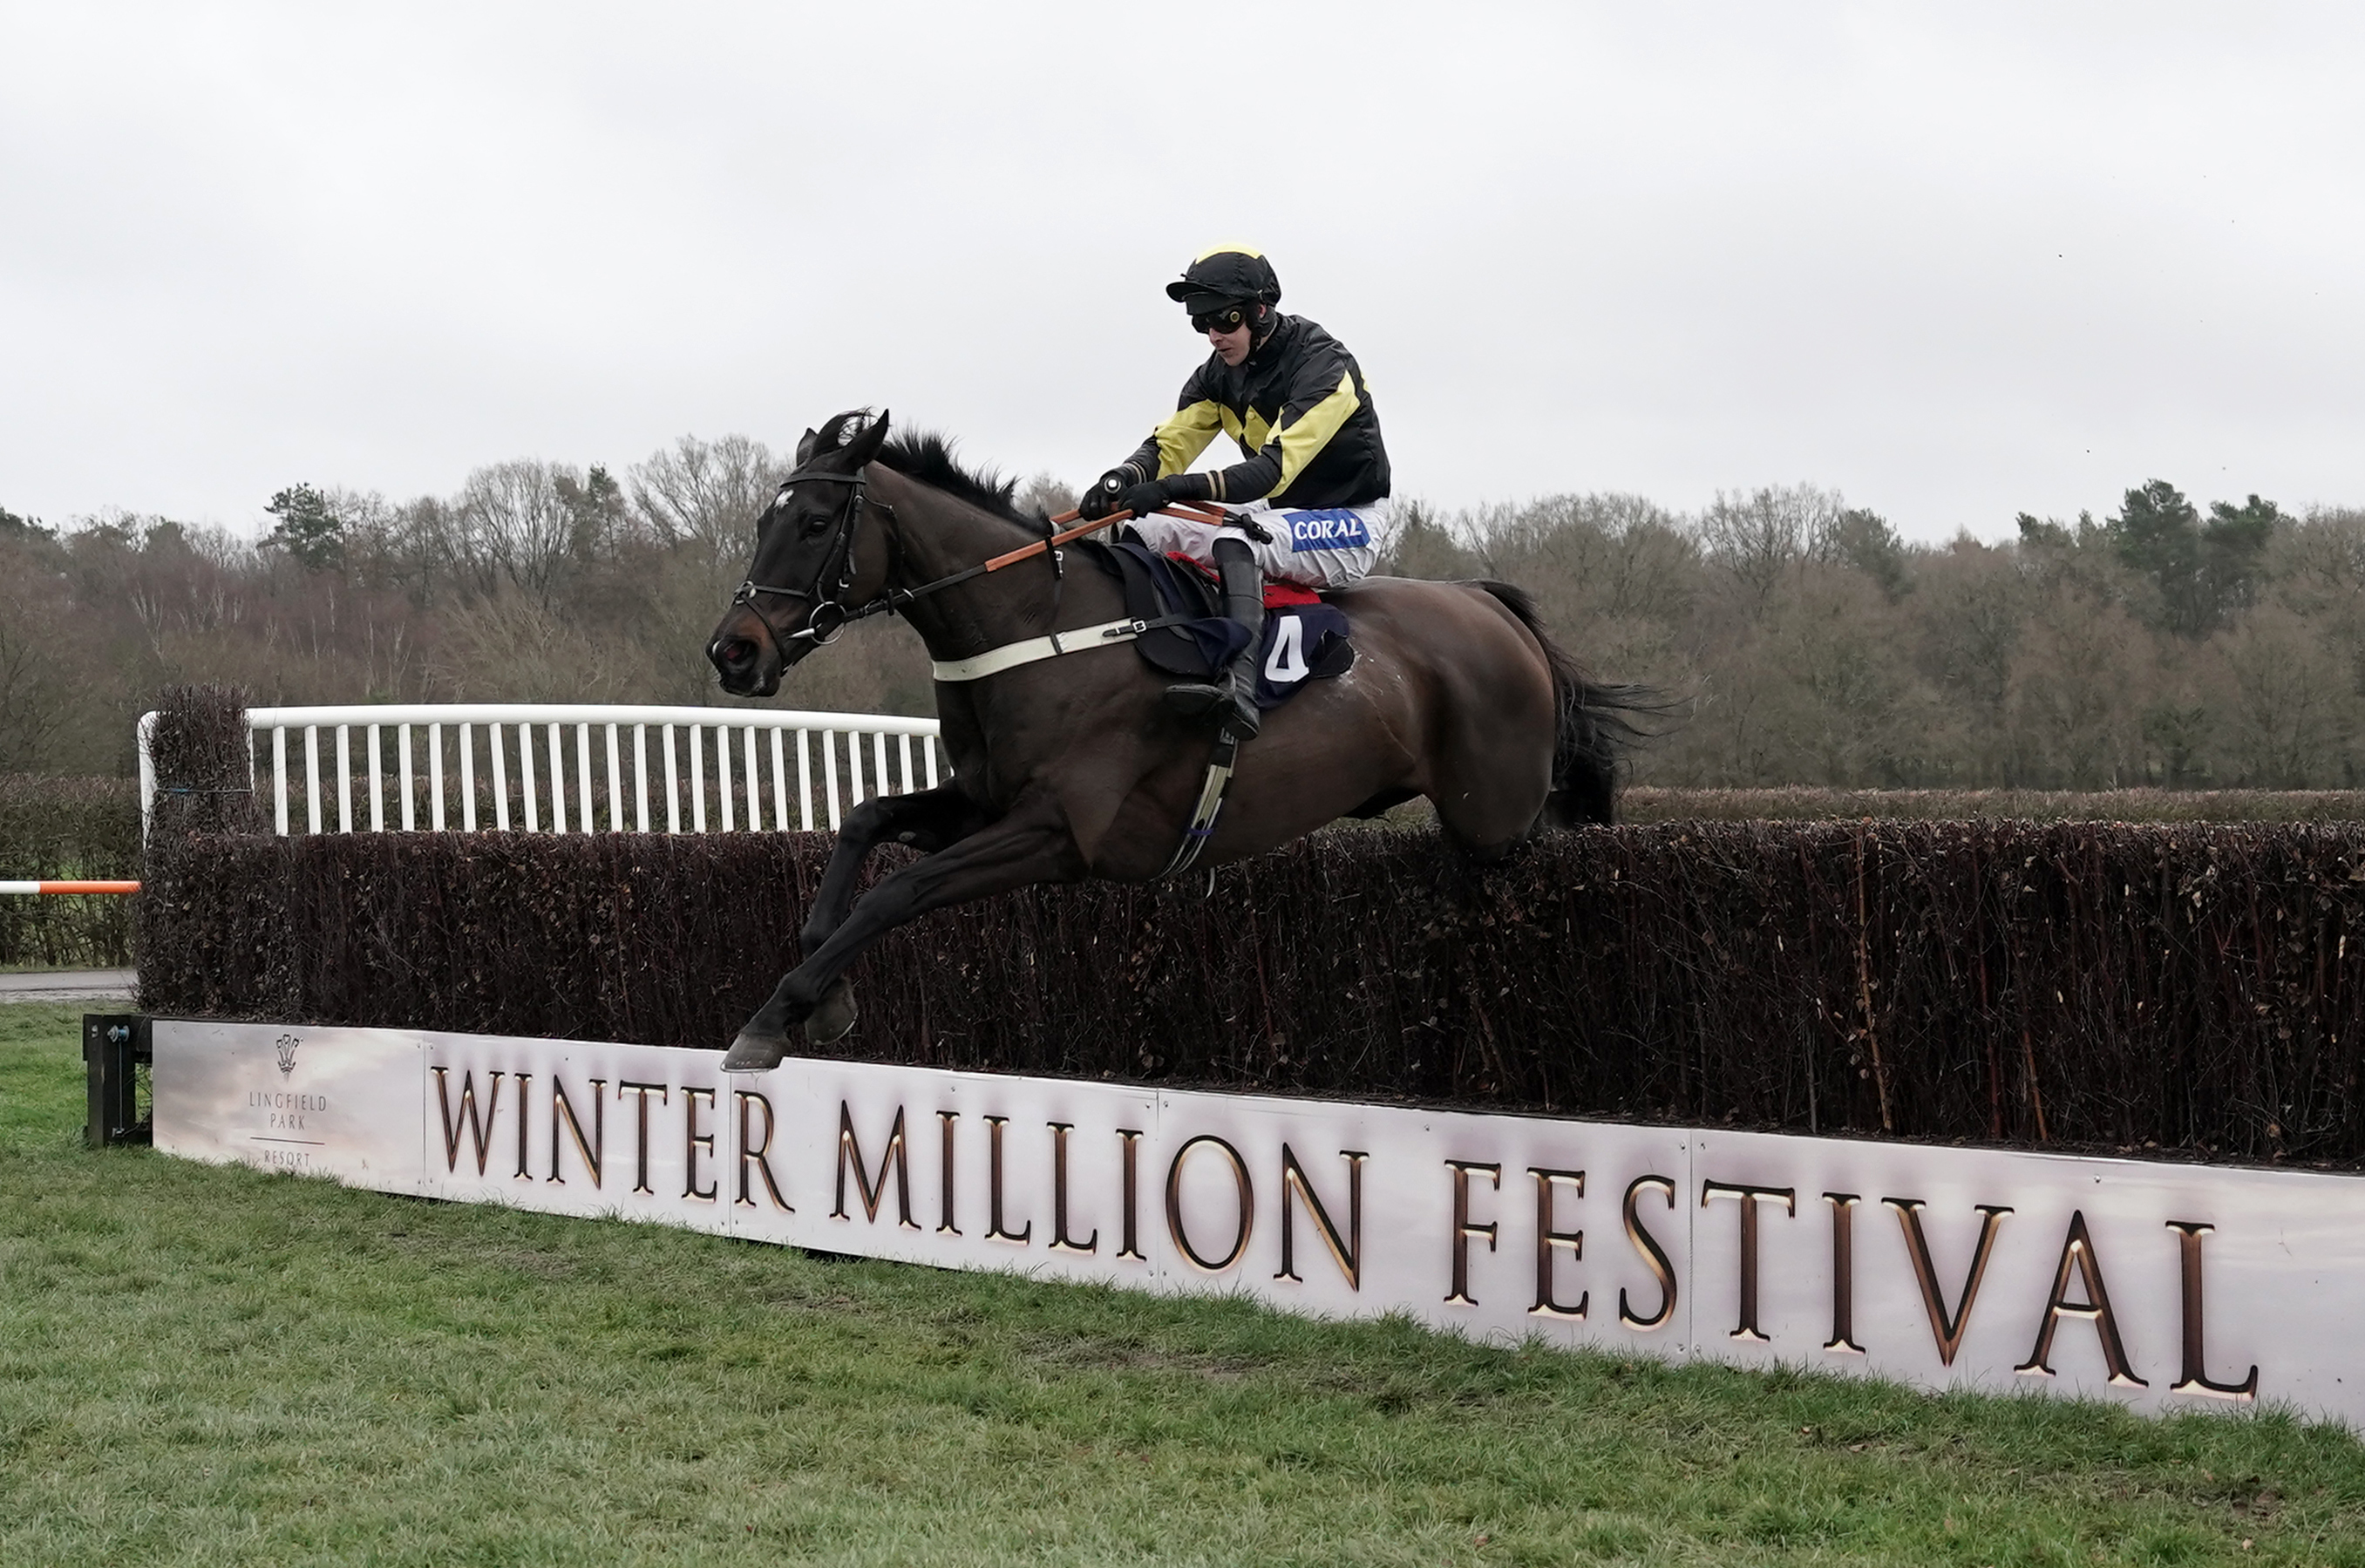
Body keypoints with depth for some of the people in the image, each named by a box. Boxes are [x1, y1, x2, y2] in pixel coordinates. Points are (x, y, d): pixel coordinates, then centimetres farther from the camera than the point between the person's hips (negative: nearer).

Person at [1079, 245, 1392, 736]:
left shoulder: (1324, 366, -23)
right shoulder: (1220, 373, 1)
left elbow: (1277, 466, -34)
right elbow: (1169, 443, -5)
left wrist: (1180, 487, -46)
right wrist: (1126, 477, -30)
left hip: (1351, 524, -9)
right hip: (1279, 516, 9)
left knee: (1237, 536, -38)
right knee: (1140, 531, -5)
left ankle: (1240, 688, -56)